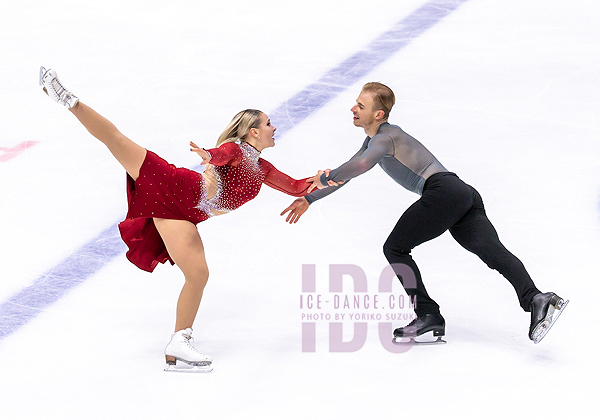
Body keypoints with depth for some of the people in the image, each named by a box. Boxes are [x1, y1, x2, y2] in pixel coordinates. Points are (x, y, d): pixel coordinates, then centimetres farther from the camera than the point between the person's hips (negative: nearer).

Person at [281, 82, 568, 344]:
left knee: (394, 248, 1)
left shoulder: (385, 137, 0)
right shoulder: (373, 140, 30)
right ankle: (535, 298, -30)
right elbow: (348, 170, 39)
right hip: (464, 193, 9)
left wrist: (326, 178, -9)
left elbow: (361, 165, -23)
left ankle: (428, 315, -6)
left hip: (442, 190, -9)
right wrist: (309, 199, 40)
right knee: (493, 250, -10)